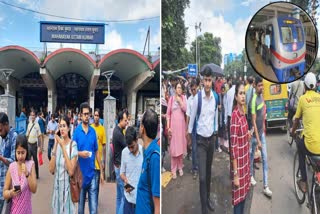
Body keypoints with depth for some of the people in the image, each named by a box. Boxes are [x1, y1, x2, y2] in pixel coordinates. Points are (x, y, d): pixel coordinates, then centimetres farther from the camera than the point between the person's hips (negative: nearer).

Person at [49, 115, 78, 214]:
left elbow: (71, 171, -22)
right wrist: (55, 147, -12)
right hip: (57, 185, 5)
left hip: (67, 185, -5)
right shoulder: (57, 144, 3)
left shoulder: (73, 145, -12)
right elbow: (51, 170, -6)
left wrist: (63, 147, -22)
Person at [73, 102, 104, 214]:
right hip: (81, 173, -1)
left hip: (92, 173, 2)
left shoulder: (93, 131, 3)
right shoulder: (76, 131, -5)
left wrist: (101, 171, 8)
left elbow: (96, 151, 9)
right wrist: (80, 153, -23)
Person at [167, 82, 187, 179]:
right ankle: (173, 169, 8)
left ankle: (180, 167, 23)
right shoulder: (171, 99, -1)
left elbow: (185, 109, -9)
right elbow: (168, 114, -2)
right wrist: (168, 127, -7)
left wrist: (180, 101, -15)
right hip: (173, 125, -2)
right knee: (173, 147, 0)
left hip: (181, 125, 2)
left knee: (181, 146, 9)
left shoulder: (183, 98, 4)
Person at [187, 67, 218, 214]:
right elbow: (192, 117, -6)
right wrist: (189, 133, 3)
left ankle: (208, 198, 38)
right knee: (202, 176, -7)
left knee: (209, 172, 19)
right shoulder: (197, 98, -18)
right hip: (201, 140, -4)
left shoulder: (215, 97, -4)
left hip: (211, 138, 4)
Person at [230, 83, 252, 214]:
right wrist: (235, 174, -22)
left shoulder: (243, 113, 6)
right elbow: (233, 146, -22)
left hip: (246, 161, 9)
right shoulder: (234, 115, -20)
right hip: (238, 164, -9)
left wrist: (248, 135, 3)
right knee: (238, 199, 2)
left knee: (243, 195, 19)